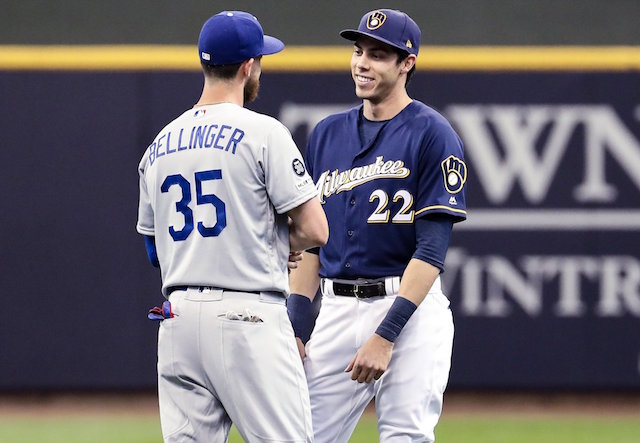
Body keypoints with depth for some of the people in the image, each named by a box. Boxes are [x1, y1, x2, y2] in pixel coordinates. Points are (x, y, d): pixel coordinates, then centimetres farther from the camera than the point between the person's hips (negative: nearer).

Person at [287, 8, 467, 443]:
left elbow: (432, 248, -12)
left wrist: (386, 335, -19)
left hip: (409, 309, -6)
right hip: (337, 310, 6)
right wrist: (296, 327, 6)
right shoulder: (328, 134, 13)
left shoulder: (432, 134, -6)